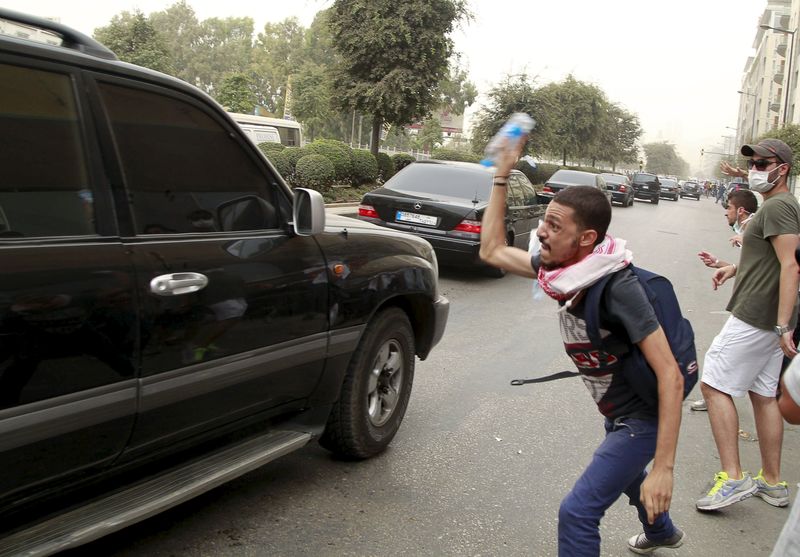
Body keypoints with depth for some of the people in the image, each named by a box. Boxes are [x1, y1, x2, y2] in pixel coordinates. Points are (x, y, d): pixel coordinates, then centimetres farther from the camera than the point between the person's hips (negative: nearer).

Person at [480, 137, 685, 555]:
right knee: (626, 476, 35)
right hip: (616, 413, 9)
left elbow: (670, 376, -33)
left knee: (577, 512, -15)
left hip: (645, 416, -9)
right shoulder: (562, 268, -12)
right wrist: (502, 175, -6)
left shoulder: (617, 287, -34)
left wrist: (663, 468, -35)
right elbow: (492, 251, 1)